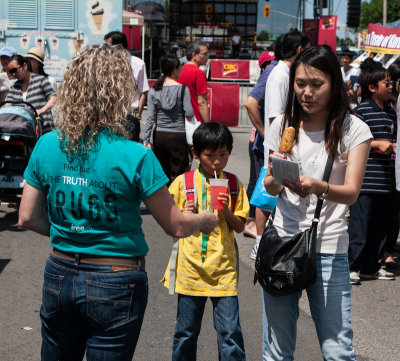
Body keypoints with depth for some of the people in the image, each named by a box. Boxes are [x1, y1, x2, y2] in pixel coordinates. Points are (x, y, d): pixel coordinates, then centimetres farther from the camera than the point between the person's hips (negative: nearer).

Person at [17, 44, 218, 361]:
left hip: (59, 275, 4)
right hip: (116, 284, -4)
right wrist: (206, 220, 11)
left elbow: (28, 218, 2)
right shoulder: (135, 157, -19)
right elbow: (176, 225, -10)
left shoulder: (47, 146, -6)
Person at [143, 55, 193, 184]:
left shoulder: (154, 90, 1)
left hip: (159, 136, 4)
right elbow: (189, 113, -12)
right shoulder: (182, 89, -9)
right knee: (177, 176, 3)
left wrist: (146, 140, 1)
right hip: (178, 136, -3)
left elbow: (150, 118, -1)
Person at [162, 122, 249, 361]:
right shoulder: (183, 182, -1)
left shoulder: (233, 184, 3)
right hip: (191, 268, 0)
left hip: (224, 267, 0)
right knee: (186, 332, 10)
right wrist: (185, 216, -14)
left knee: (230, 331, -2)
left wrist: (226, 211, -14)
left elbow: (240, 227, 4)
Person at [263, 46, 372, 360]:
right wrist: (275, 179, -16)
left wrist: (318, 187, -33)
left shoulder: (354, 130, -2)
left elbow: (351, 192, -11)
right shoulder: (283, 125, 7)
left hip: (329, 249, -2)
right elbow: (270, 187, 8)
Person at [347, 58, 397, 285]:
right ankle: (352, 267, 3)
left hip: (385, 180, 8)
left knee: (381, 224, 11)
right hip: (365, 179, -8)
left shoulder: (391, 112, 16)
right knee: (360, 225, -5)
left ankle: (371, 266, 21)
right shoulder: (363, 110, -8)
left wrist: (393, 147, 6)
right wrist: (377, 144, -16)